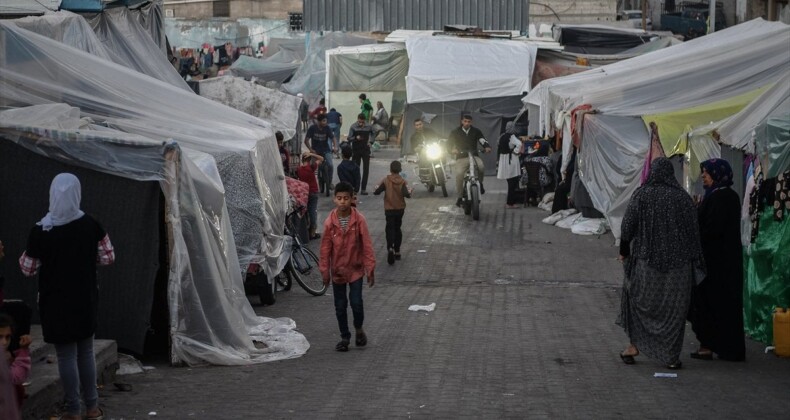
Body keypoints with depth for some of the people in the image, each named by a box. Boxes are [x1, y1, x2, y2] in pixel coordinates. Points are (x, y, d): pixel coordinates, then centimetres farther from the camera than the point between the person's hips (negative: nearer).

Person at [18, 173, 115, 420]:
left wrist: (23, 257, 13)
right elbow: (107, 258, 0)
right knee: (86, 351, 15)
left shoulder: (40, 231, -14)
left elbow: (28, 269, -6)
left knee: (66, 355, 4)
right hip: (85, 299, 3)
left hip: (56, 302, -3)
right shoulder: (90, 225, -6)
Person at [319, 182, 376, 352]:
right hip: (337, 270, 2)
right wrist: (325, 270, -2)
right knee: (340, 306, 8)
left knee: (356, 303, -5)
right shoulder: (330, 221, -7)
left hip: (355, 269, -2)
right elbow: (325, 248, -2)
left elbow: (367, 245, -7)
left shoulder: (359, 219, -10)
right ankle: (345, 337, 22)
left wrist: (370, 268, -8)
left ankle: (359, 329, 23)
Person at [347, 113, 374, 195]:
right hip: (356, 151, -1)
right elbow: (349, 138, -5)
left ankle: (363, 188, 0)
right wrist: (356, 138, -23)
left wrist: (371, 141, 1)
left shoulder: (369, 127, -2)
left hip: (366, 150, 1)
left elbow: (372, 134, 17)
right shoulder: (353, 127, -6)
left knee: (366, 170, -3)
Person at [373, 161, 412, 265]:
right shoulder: (402, 181, -8)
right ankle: (397, 251, 21)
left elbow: (377, 192, -12)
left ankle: (390, 248, -30)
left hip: (389, 209, -2)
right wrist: (410, 192, 1)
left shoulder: (386, 180, -10)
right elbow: (406, 194, -20)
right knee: (397, 228, 18)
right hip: (400, 209, 2)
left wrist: (377, 188, 9)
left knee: (390, 229, -5)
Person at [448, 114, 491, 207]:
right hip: (461, 158, 0)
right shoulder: (455, 132, 11)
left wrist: (487, 147, -20)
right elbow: (449, 143, 4)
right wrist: (452, 149, -19)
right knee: (459, 174, -26)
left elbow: (483, 140, 2)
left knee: (481, 167, -33)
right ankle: (459, 196, -12)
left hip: (474, 156, 0)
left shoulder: (476, 131, 12)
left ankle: (480, 183, -2)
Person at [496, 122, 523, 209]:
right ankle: (510, 203, -1)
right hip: (511, 160, -8)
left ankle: (509, 201, 23)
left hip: (503, 159, 8)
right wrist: (516, 151, -16)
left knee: (510, 182, 18)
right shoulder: (511, 137, -15)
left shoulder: (502, 136, 8)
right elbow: (519, 144, -32)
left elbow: (499, 148, 20)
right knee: (513, 182, -1)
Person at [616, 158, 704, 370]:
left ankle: (635, 345, 15)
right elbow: (694, 232, 0)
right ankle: (671, 356, 9)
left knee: (638, 300, 17)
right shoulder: (684, 198, -2)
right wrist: (694, 262, 8)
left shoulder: (641, 195, -6)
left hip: (646, 260, -1)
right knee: (673, 307, 8)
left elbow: (628, 226, -4)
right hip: (678, 263, 1)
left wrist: (624, 252, 9)